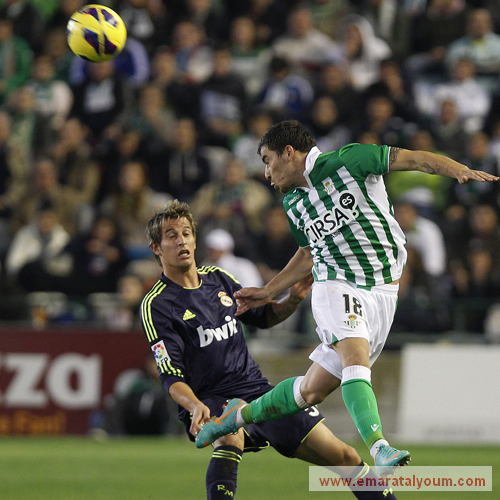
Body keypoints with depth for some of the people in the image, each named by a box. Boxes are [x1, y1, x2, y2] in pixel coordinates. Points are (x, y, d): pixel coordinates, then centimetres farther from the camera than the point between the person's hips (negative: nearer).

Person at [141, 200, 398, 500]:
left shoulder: (218, 278, 10)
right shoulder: (156, 305, -7)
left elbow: (263, 316, 24)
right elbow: (171, 376, -14)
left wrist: (294, 299, 4)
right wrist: (195, 406, -33)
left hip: (257, 390, 5)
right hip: (212, 400, -5)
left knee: (343, 456, 1)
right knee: (230, 437, -42)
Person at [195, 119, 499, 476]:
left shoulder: (347, 162, -5)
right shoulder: (293, 203, 13)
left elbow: (413, 158, -9)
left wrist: (461, 170, -24)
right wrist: (267, 293, 26)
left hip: (381, 292, -3)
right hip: (335, 288, 3)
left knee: (313, 390, -2)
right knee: (356, 357, -28)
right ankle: (379, 448, -39)